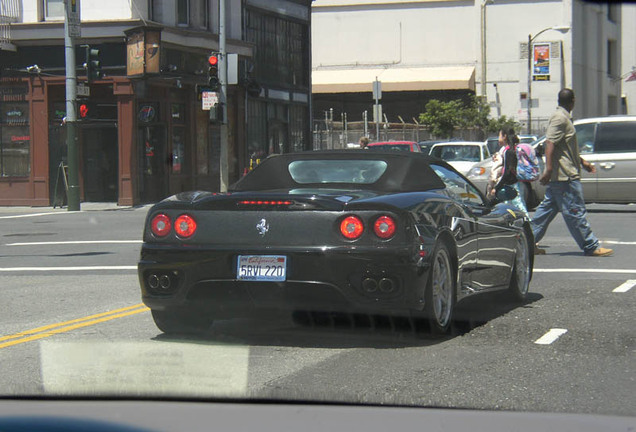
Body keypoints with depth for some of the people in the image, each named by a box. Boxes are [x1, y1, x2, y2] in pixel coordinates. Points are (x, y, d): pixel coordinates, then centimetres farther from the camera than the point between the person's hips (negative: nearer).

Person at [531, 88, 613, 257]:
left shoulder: (564, 118, 20)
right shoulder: (560, 118, -13)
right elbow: (550, 143, -23)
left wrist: (583, 162, 32)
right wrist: (549, 169, -29)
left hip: (558, 177, 11)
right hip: (565, 176, -11)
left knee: (547, 209, 11)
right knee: (576, 211, -6)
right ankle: (591, 247, -3)